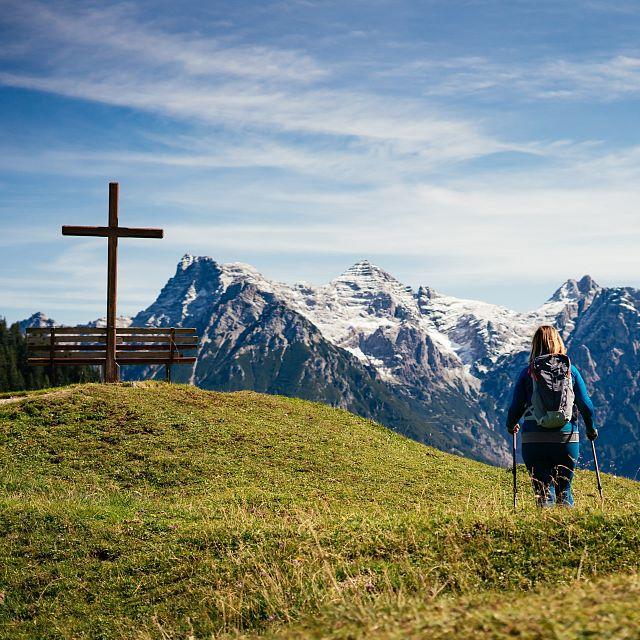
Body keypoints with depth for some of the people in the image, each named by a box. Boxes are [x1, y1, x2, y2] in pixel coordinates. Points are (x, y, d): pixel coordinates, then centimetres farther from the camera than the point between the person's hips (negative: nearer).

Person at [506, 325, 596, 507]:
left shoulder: (527, 372, 1)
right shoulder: (570, 370, 4)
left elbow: (516, 406, 1)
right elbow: (586, 404, 4)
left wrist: (511, 425, 22)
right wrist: (591, 429, 21)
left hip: (533, 439, -1)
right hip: (567, 438, 1)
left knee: (544, 490, 3)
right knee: (564, 489, 14)